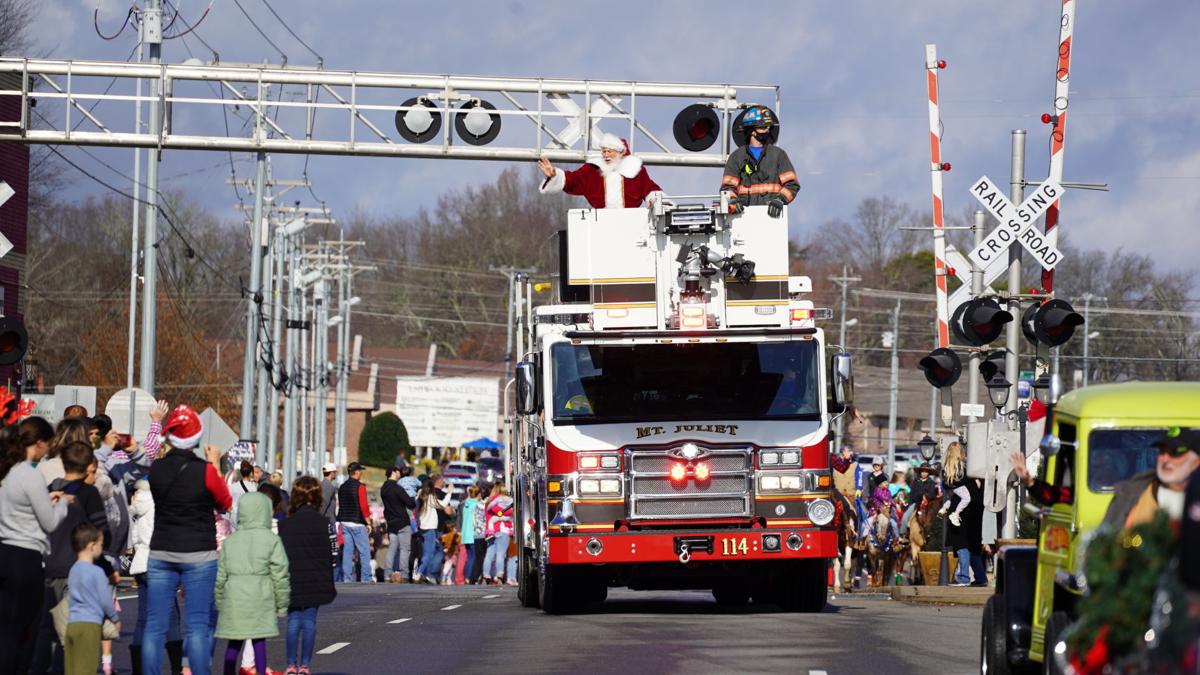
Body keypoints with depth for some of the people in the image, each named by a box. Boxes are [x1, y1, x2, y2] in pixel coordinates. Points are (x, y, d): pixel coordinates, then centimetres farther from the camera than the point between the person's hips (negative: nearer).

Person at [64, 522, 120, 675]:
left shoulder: (73, 570, 14)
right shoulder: (96, 572, -9)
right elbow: (105, 600, -6)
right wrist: (116, 618, 12)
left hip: (71, 623, 7)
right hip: (90, 624, -7)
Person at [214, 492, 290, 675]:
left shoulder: (230, 541, 9)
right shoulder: (271, 540, -3)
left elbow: (220, 576, 11)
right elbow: (280, 575, -3)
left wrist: (219, 602, 20)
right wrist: (282, 604, 5)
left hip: (233, 598, 3)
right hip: (260, 598, -3)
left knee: (234, 643, 9)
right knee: (259, 642, -1)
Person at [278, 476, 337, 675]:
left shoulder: (285, 525, -5)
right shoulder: (324, 524, -5)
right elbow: (333, 554, -2)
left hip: (292, 582, 0)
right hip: (316, 582, 0)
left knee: (293, 621, 9)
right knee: (309, 621, 7)